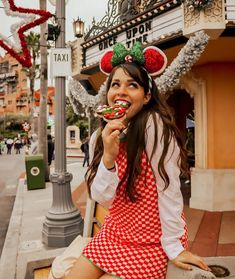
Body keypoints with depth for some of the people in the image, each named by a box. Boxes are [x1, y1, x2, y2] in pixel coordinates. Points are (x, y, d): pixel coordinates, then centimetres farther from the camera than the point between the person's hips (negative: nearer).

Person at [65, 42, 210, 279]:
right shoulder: (99, 137, -3)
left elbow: (168, 188, -20)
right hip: (114, 233, 5)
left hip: (153, 240, -5)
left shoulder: (154, 125, -22)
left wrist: (174, 247, -15)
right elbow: (102, 198, -10)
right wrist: (108, 156, -25)